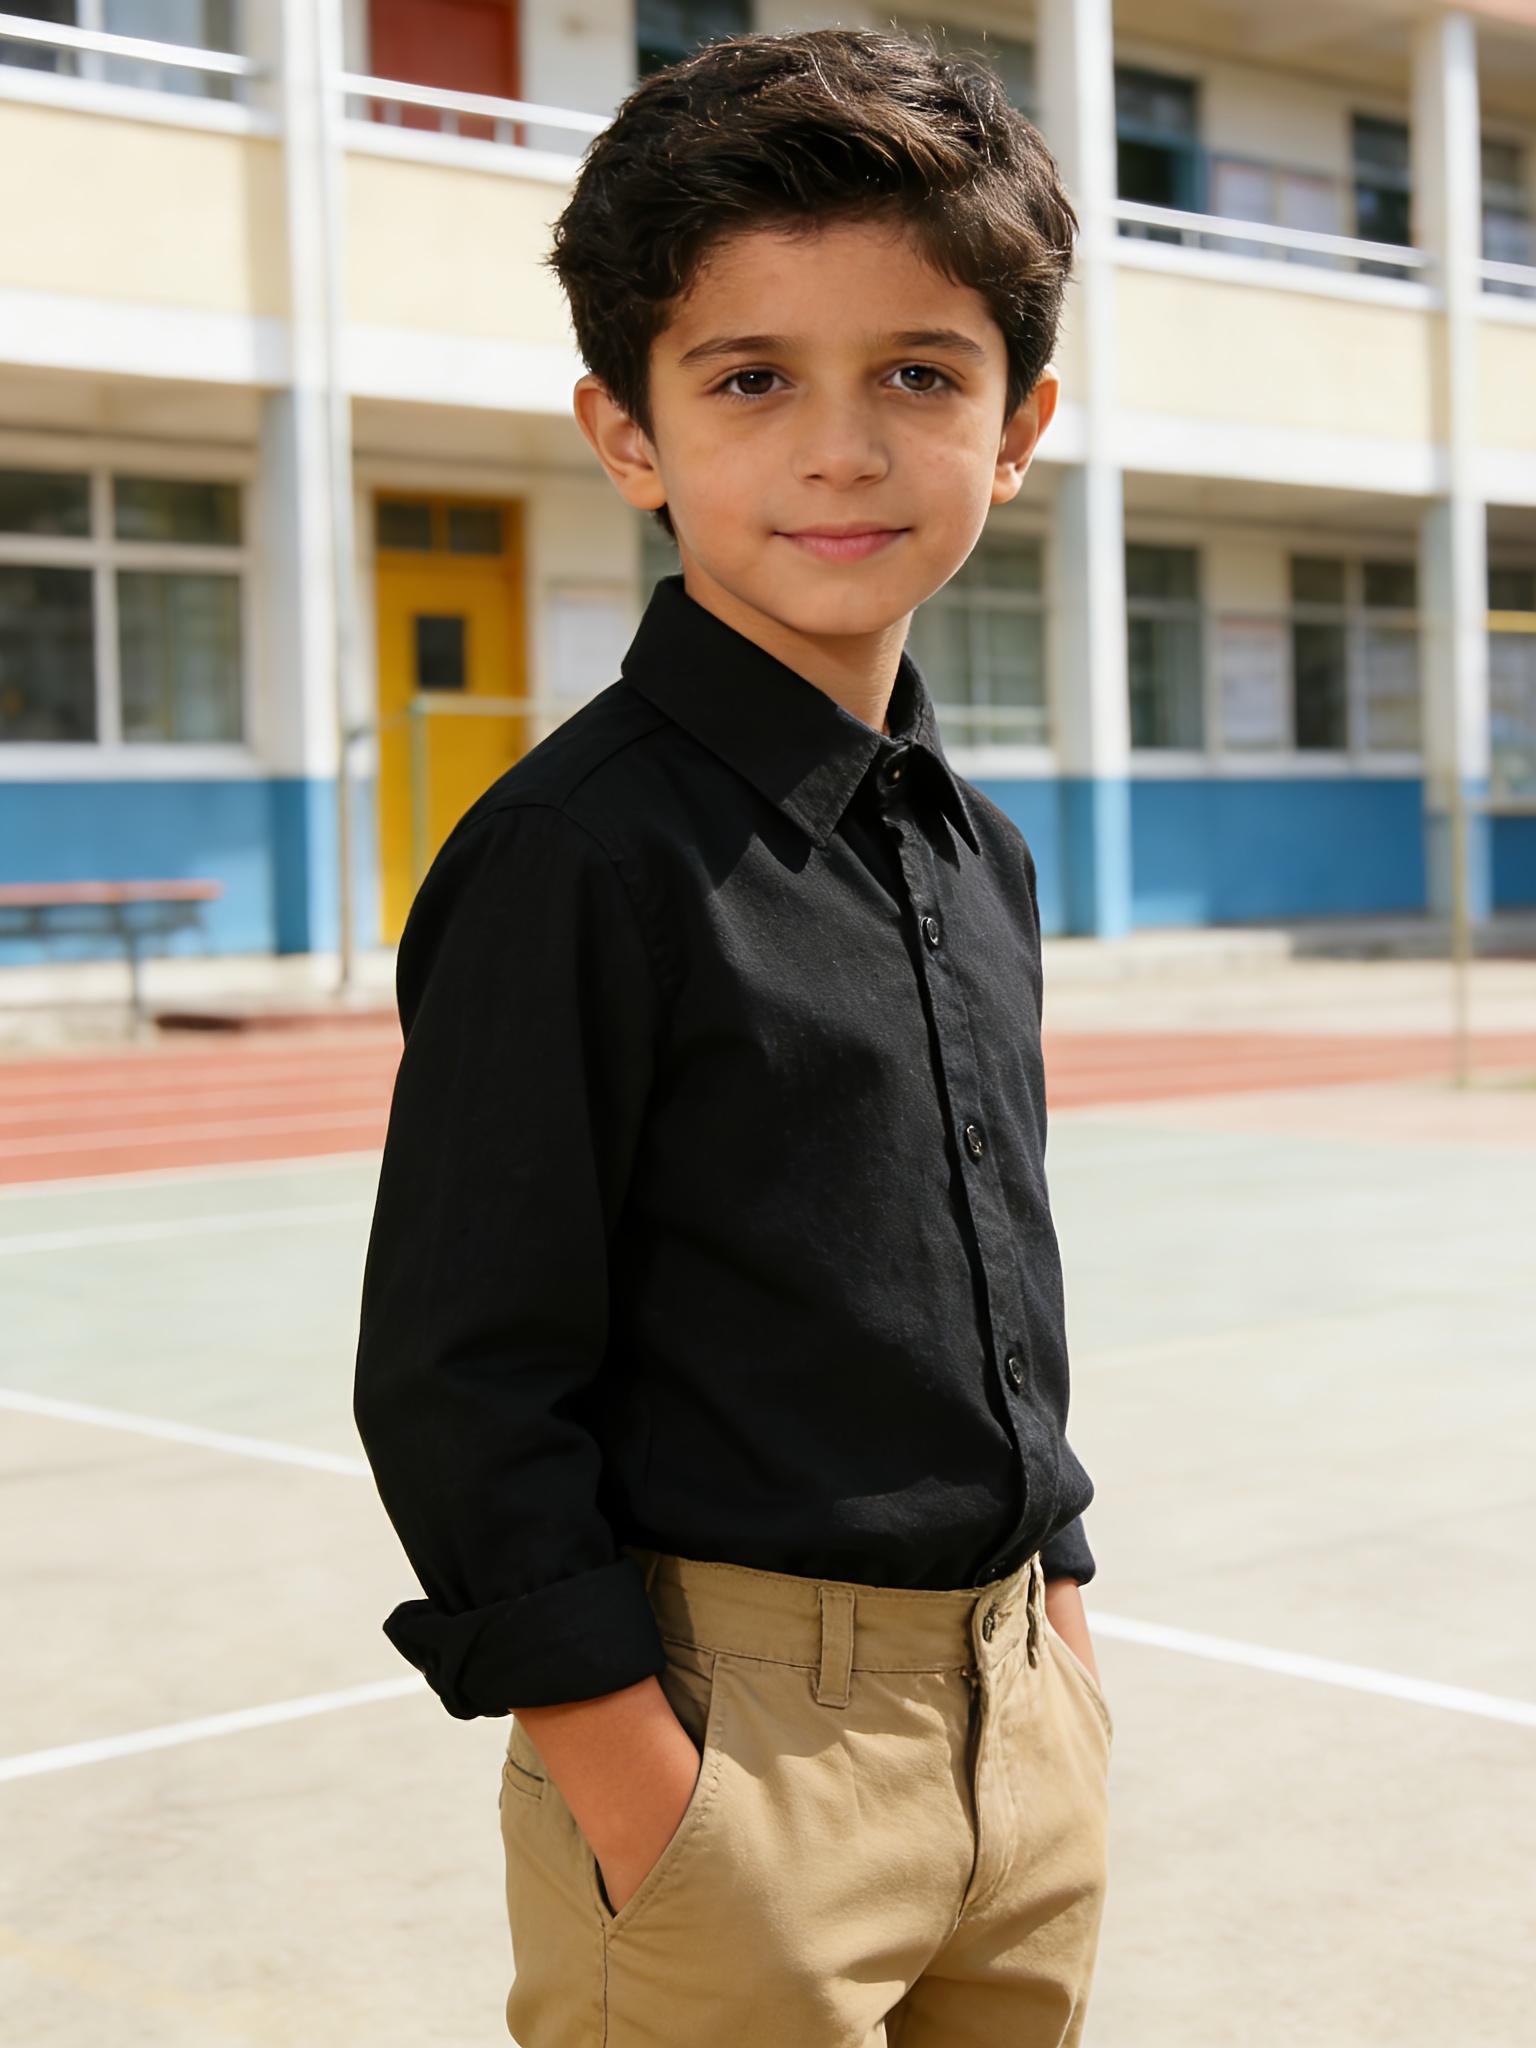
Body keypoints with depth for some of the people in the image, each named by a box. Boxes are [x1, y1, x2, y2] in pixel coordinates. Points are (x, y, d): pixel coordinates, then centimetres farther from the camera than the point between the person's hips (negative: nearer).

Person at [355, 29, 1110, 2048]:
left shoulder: (979, 855, 8)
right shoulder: (589, 849, -15)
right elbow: (458, 1374, -16)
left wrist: (1055, 1637, 15)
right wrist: (646, 1801, -17)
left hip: (1013, 1713, 7)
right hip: (738, 1726, -7)